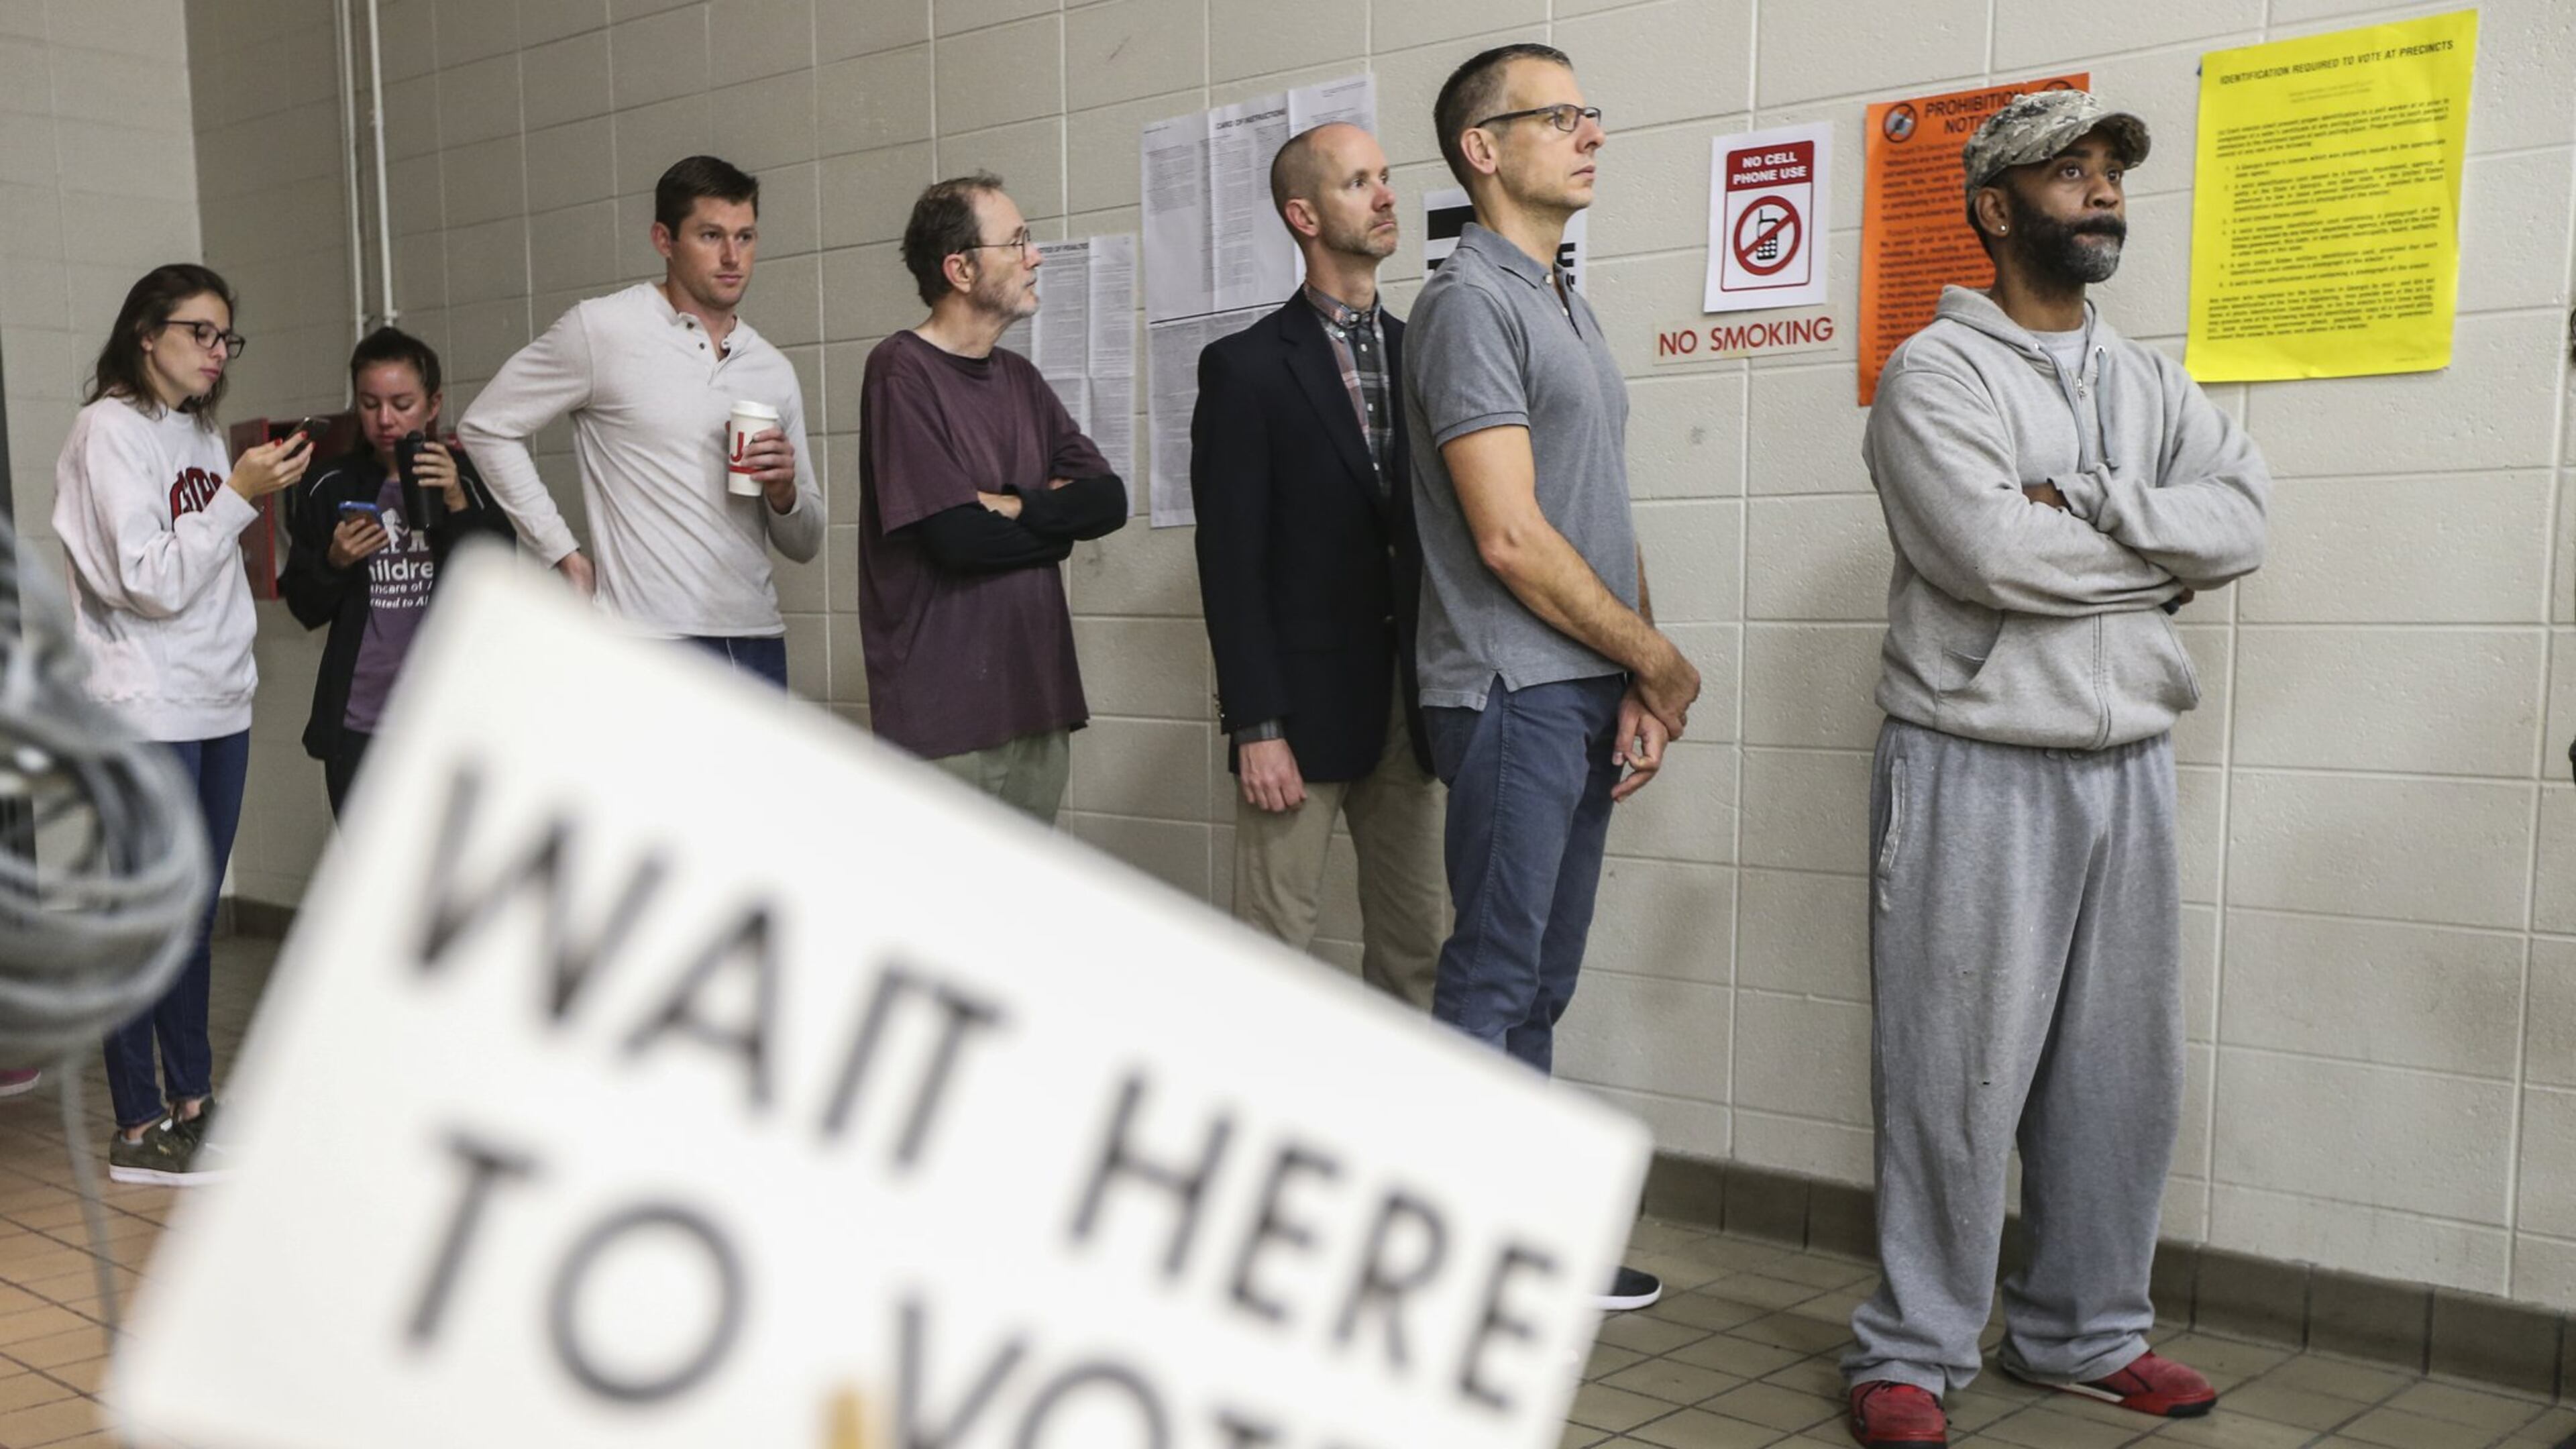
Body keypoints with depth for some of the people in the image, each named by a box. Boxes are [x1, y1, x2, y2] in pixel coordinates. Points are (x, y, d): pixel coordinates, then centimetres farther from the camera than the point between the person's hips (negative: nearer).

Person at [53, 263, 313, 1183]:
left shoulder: (201, 434, 15)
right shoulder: (110, 430, -9)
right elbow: (150, 581, -16)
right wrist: (238, 496, -17)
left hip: (218, 707, 8)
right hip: (146, 711, -8)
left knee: (196, 912, 12)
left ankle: (192, 1100, 21)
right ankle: (139, 1127, 2)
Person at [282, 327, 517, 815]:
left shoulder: (467, 480, 0)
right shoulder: (331, 488, 4)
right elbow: (306, 609, 8)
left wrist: (458, 507, -17)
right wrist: (334, 563, -12)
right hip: (357, 724, 2)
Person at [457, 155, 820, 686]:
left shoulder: (774, 370, 13)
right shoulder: (602, 330, -1)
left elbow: (804, 543, 17)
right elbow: (488, 427, 3)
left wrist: (784, 492, -6)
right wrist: (563, 553, -2)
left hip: (758, 643, 5)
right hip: (651, 643, -5)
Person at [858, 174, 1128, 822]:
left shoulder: (1019, 378, 15)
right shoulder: (901, 371, -9)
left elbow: (1110, 499, 4)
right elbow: (958, 536, -18)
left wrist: (1010, 507, -12)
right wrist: (1056, 524, -1)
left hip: (1038, 698, 7)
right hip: (945, 714, -7)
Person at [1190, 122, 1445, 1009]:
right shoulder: (1247, 368, -3)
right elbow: (1230, 560, -8)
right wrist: (1256, 727, -13)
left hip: (1409, 703, 5)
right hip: (1302, 703, -5)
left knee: (1418, 947, 9)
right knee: (1274, 947, 0)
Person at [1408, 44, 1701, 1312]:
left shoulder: (1565, 307, 18)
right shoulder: (1470, 303, -10)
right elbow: (1511, 537, -17)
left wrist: (1638, 686, 6)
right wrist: (1656, 660, -8)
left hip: (1588, 698, 9)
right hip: (1513, 696, -9)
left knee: (1540, 986, 13)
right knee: (1492, 983, -4)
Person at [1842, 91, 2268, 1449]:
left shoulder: (2151, 383, 15)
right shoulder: (1936, 372, -4)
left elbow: (2242, 517, -1)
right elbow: (1987, 551, -19)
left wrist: (2078, 500, -14)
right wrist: (2158, 554, -6)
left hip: (2125, 764, 7)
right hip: (1975, 768, -6)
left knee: (2123, 1069, 11)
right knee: (1958, 1072, -3)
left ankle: (2081, 1332, 26)